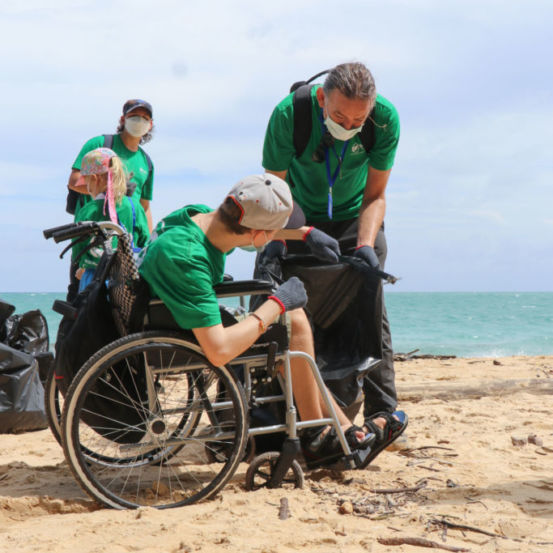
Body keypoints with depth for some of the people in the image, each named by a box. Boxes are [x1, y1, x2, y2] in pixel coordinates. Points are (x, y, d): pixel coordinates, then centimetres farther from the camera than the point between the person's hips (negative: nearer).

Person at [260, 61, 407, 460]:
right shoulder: (289, 113, -29)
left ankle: (384, 412, -11)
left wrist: (365, 244, -30)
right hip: (299, 219, 0)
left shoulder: (385, 119, -24)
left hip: (354, 217, 0)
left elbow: (374, 195, -14)